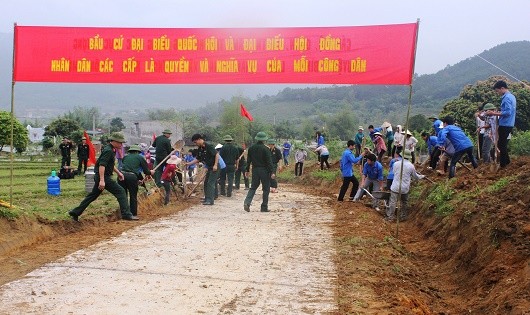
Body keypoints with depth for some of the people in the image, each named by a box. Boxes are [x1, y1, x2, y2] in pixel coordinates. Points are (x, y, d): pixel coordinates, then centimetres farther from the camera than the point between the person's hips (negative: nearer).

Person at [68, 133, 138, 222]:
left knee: (93, 195, 17)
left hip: (99, 177, 10)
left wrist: (118, 172, 27)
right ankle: (126, 214, -8)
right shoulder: (108, 150, -18)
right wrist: (102, 180, -32)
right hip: (103, 177, -10)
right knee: (120, 191, -8)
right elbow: (102, 165, -27)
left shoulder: (110, 149, 15)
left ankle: (75, 212, 24)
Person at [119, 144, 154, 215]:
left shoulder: (125, 157, 24)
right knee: (133, 197, 8)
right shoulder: (140, 158, 14)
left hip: (122, 174, 3)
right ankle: (133, 214, 10)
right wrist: (150, 172, 36)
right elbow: (146, 171, 11)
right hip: (132, 177, -3)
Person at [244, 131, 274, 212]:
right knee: (266, 189, 5)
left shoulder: (251, 148, 4)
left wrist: (247, 170, 17)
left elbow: (248, 160, 9)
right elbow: (269, 162, -14)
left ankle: (247, 202, -8)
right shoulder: (265, 149, -13)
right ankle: (264, 207, 7)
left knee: (253, 187, 13)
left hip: (255, 170, 5)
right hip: (264, 170, -5)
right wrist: (271, 173, -12)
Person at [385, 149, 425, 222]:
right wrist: (422, 176, 31)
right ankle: (402, 217, 24)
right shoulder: (411, 166, -5)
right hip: (405, 188, 1)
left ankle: (390, 217, 4)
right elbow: (416, 176, 8)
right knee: (404, 203, 17)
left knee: (392, 202, 3)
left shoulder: (396, 164, -5)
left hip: (395, 187, -1)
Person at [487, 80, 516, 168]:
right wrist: (497, 113, 13)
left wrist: (494, 113, -19)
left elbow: (508, 112, -25)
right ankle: (506, 161, 26)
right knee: (502, 144, 19)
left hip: (505, 125, -10)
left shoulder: (506, 98, -17)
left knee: (501, 145, -4)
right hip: (508, 124, 10)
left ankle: (503, 165, 0)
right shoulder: (512, 96, 15)